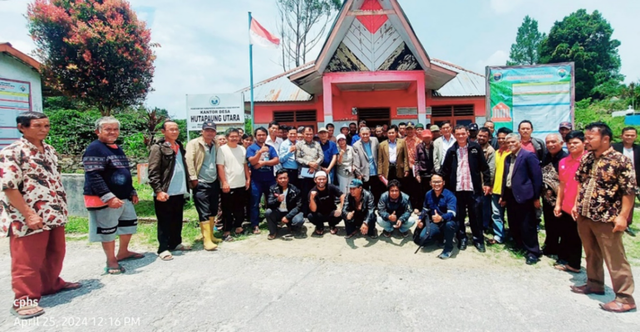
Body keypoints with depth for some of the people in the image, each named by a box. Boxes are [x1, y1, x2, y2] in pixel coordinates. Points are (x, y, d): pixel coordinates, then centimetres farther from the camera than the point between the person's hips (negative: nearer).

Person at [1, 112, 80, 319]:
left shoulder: (50, 150, 11)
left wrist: (61, 208, 15)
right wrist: (28, 214, -21)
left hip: (55, 214, 8)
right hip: (29, 218, -8)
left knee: (55, 253, 19)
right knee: (27, 261, 2)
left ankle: (52, 284, 37)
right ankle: (24, 300, 15)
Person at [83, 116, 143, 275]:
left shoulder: (118, 148, 14)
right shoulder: (94, 149, -14)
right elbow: (93, 177, -23)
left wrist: (132, 192, 21)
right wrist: (109, 197, -28)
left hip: (124, 197, 9)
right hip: (104, 200, -9)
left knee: (130, 223, 18)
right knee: (108, 231, 3)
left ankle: (123, 252, 36)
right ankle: (111, 261, 18)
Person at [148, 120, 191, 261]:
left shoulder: (179, 147, 14)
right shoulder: (158, 148, -8)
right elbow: (153, 172, -13)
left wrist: (187, 186, 12)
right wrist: (158, 190, -19)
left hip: (179, 192, 7)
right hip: (164, 192, -7)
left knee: (177, 220, 16)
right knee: (164, 222, 4)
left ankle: (176, 243, 30)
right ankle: (163, 248, 14)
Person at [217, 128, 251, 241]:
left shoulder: (242, 149, 10)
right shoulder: (222, 149, -7)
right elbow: (220, 167, -11)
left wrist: (248, 178, 9)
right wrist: (224, 182, -16)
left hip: (241, 184, 5)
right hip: (228, 185, -5)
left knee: (240, 208, 13)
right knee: (227, 210, 2)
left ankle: (238, 227, 27)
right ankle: (226, 231, 9)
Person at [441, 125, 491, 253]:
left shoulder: (475, 147, 2)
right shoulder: (451, 151, 4)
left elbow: (484, 166, 2)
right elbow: (445, 170, 4)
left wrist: (487, 182, -3)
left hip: (473, 188, -1)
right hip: (457, 188, 1)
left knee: (476, 215, 6)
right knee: (459, 216, 8)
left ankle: (478, 240, 20)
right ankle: (462, 239, 22)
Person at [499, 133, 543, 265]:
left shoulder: (528, 155, -9)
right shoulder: (508, 158, 14)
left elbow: (537, 177, -12)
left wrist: (536, 197, -12)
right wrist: (503, 196, 14)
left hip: (523, 195, -7)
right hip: (510, 195, 8)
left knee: (527, 225, 0)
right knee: (513, 224, 15)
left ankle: (532, 252, 12)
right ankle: (520, 246, 32)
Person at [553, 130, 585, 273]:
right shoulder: (563, 162, 7)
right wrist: (558, 204, 9)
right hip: (565, 207, 5)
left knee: (575, 237, 9)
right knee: (564, 235, 16)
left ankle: (573, 264, 25)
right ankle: (563, 260, 32)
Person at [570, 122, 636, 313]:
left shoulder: (620, 160, -12)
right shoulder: (586, 159, 7)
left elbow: (629, 190, -13)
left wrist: (622, 216, -16)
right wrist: (577, 204, 13)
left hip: (606, 219, -6)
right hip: (584, 216, 7)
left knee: (615, 259, 1)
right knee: (591, 254, 19)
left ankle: (625, 297, 13)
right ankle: (594, 284, 34)